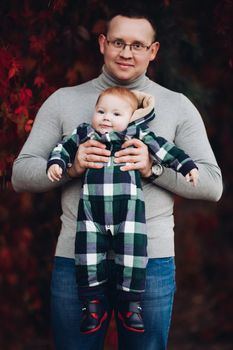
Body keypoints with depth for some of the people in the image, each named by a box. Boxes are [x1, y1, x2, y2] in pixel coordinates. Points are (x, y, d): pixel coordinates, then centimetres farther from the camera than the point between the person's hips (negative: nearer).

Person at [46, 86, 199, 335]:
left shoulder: (138, 135, 9)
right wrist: (55, 163, 3)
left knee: (132, 254, -4)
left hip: (128, 208, -1)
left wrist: (187, 166, 6)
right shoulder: (83, 134, 14)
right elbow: (64, 148, 22)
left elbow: (164, 149, 10)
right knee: (88, 255, -1)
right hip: (91, 209, 1)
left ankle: (130, 304, 12)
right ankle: (93, 305, 13)